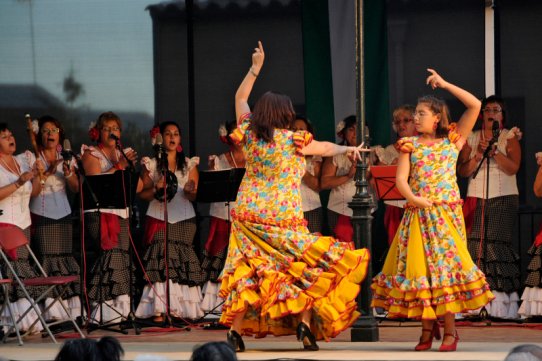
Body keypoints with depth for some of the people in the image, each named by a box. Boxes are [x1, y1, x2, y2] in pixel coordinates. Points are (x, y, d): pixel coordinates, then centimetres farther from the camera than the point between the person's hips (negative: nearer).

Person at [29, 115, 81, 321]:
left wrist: (68, 174, -9)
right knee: (47, 261, -10)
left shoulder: (66, 158, 12)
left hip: (63, 214, 4)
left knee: (65, 257, -1)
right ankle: (51, 313, -13)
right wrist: (48, 172, -19)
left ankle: (69, 310, 0)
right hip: (41, 215, -4)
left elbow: (76, 188, 9)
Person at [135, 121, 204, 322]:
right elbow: (142, 194, 5)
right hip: (158, 218, -1)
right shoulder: (151, 164, 9)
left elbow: (194, 197, 6)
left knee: (183, 260, -8)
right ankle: (159, 310, -15)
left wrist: (190, 190, -16)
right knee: (160, 260, -12)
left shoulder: (189, 164, 13)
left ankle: (184, 309, -7)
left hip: (184, 219, 1)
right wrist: (157, 188, -14)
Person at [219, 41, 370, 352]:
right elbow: (325, 148, 10)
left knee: (247, 273, 6)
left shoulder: (249, 134, 1)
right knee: (308, 269, 9)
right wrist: (349, 149, 29)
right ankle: (305, 323, -2)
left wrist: (255, 69, 20)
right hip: (284, 218, -4)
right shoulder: (292, 140, -8)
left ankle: (235, 330, -2)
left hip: (249, 213, 4)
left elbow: (241, 98, 18)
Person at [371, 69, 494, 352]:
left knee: (445, 265, -7)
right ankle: (428, 328, 8)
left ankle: (450, 331, -4)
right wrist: (413, 199, -22)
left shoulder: (452, 141, 7)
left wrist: (444, 84, 0)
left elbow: (475, 106, 0)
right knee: (419, 267, -1)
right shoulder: (410, 145, 8)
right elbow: (401, 179, -2)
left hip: (446, 212, -2)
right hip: (417, 213, 2)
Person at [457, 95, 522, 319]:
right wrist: (477, 156, -11)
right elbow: (462, 170, 5)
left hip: (503, 199, -3)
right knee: (475, 247, -7)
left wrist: (495, 150, -18)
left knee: (498, 247, -12)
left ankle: (501, 303, -13)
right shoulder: (471, 138, 13)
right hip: (476, 199, 3)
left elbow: (513, 168, -8)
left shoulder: (509, 137, 5)